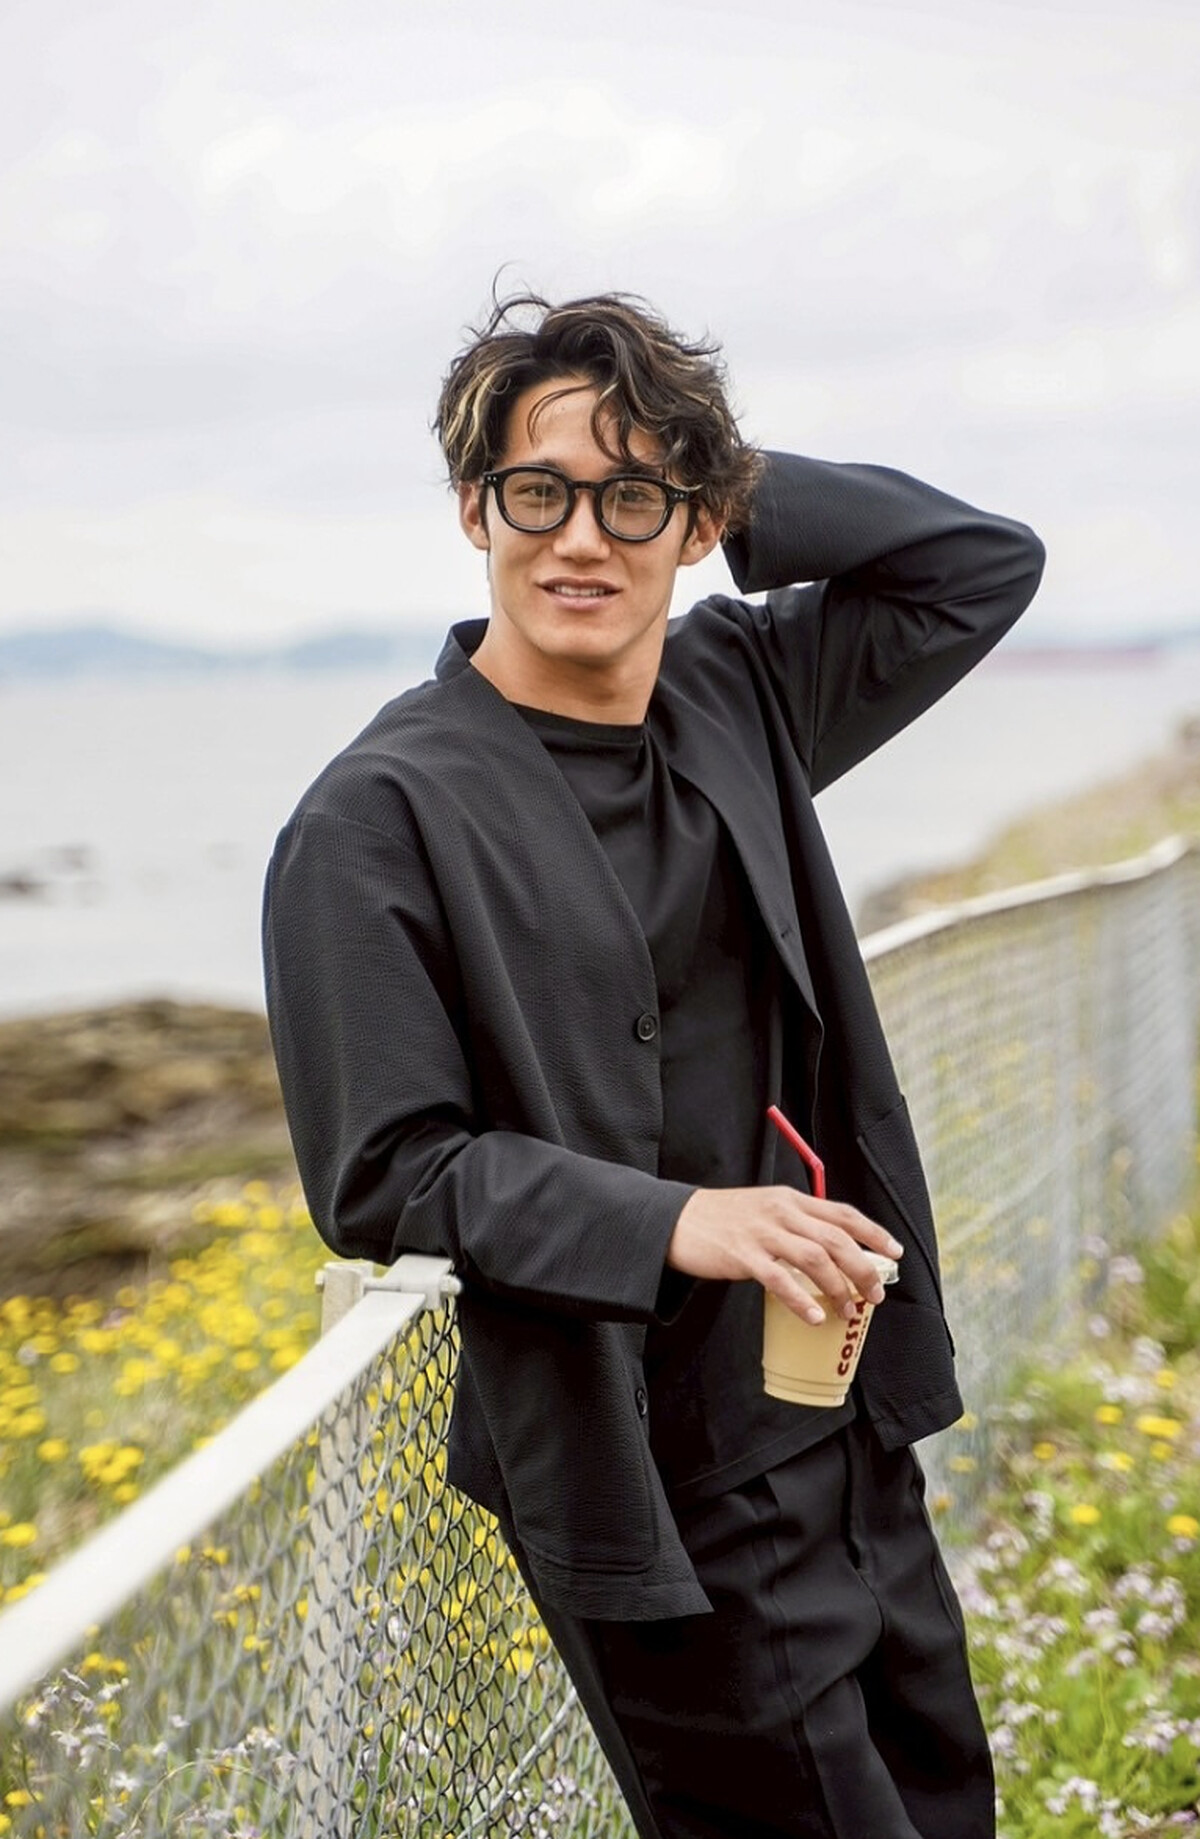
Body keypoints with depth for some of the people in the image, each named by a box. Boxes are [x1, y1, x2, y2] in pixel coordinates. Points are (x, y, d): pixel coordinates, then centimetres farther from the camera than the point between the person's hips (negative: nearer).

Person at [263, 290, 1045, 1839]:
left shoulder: (739, 697, 4)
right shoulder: (380, 819, -15)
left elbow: (986, 565, 12)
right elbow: (382, 1177, -16)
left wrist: (744, 492, -1)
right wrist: (670, 1222, -27)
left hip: (850, 1428, 7)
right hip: (656, 1495, -7)